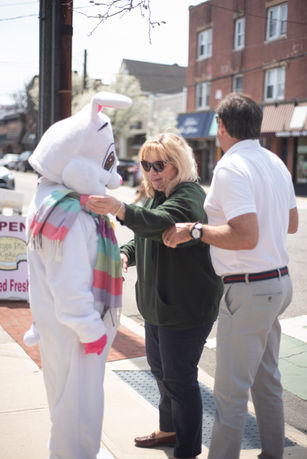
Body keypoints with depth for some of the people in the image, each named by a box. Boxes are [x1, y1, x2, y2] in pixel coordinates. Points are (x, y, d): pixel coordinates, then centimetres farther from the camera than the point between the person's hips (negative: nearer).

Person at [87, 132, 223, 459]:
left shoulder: (190, 197, -21)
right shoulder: (155, 196, 9)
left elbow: (160, 223, -42)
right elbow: (144, 236, 20)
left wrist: (119, 209, -59)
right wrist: (126, 254, -2)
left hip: (187, 307, -10)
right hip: (157, 302, 10)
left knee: (180, 378, 1)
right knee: (159, 368, 24)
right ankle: (170, 429, 45)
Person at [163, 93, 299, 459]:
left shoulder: (230, 168, -17)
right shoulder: (275, 163, 10)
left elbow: (246, 237, -27)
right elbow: (291, 223, 19)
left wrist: (195, 231, -18)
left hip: (248, 291, -9)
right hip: (279, 281, 10)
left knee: (230, 389, 0)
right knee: (267, 379, 20)